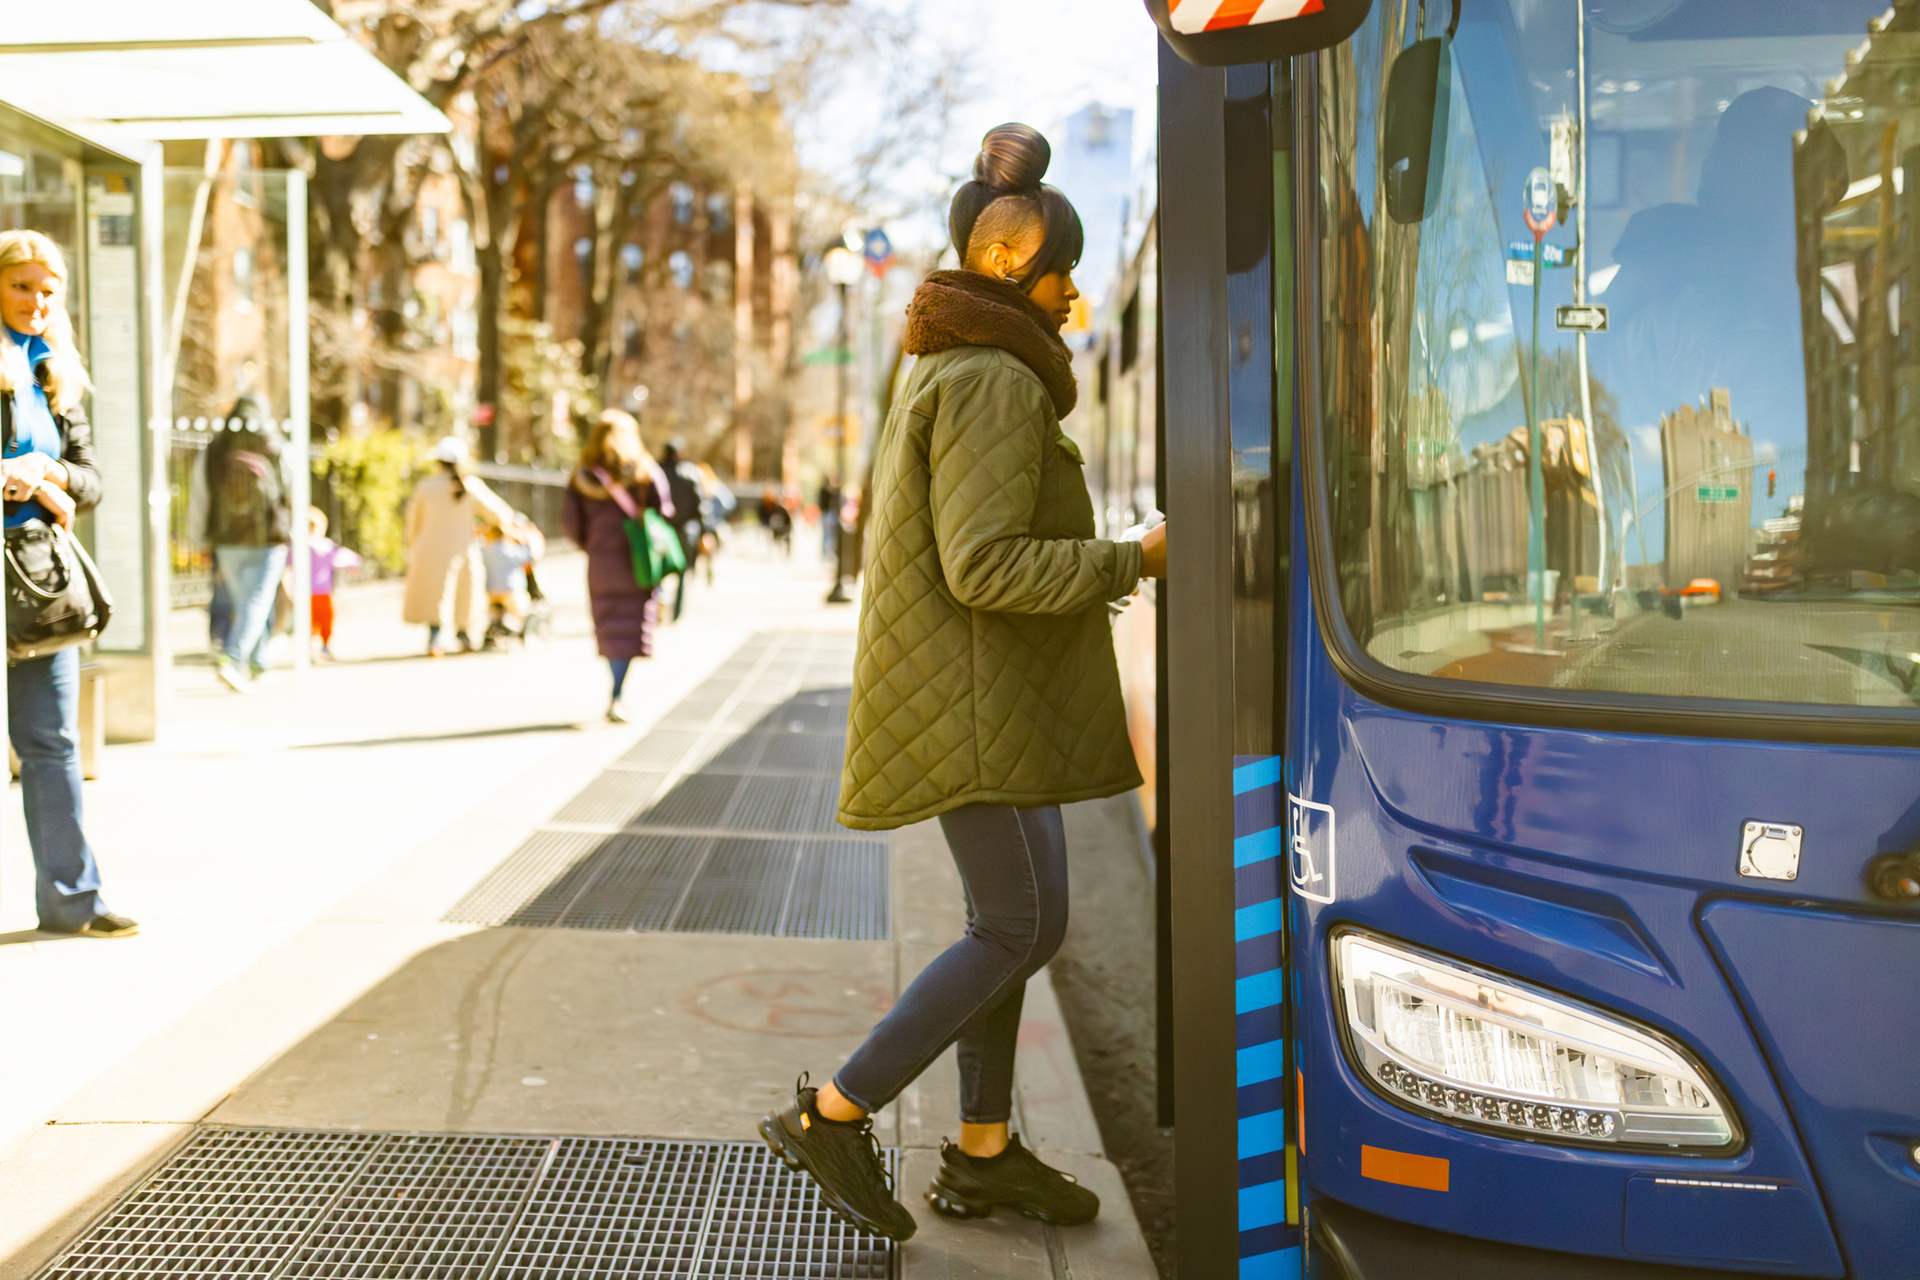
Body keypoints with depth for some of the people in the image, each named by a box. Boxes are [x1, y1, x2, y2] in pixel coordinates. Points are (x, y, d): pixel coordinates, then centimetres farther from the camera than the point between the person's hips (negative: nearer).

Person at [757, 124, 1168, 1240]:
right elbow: (984, 566, -23)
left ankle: (984, 1153, 20)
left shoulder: (949, 374, 16)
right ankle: (835, 1115, -3)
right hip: (975, 700, -10)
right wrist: (1131, 562, -15)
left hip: (984, 694, 10)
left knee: (1008, 922, 12)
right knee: (1027, 926, -8)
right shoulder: (992, 383, -16)